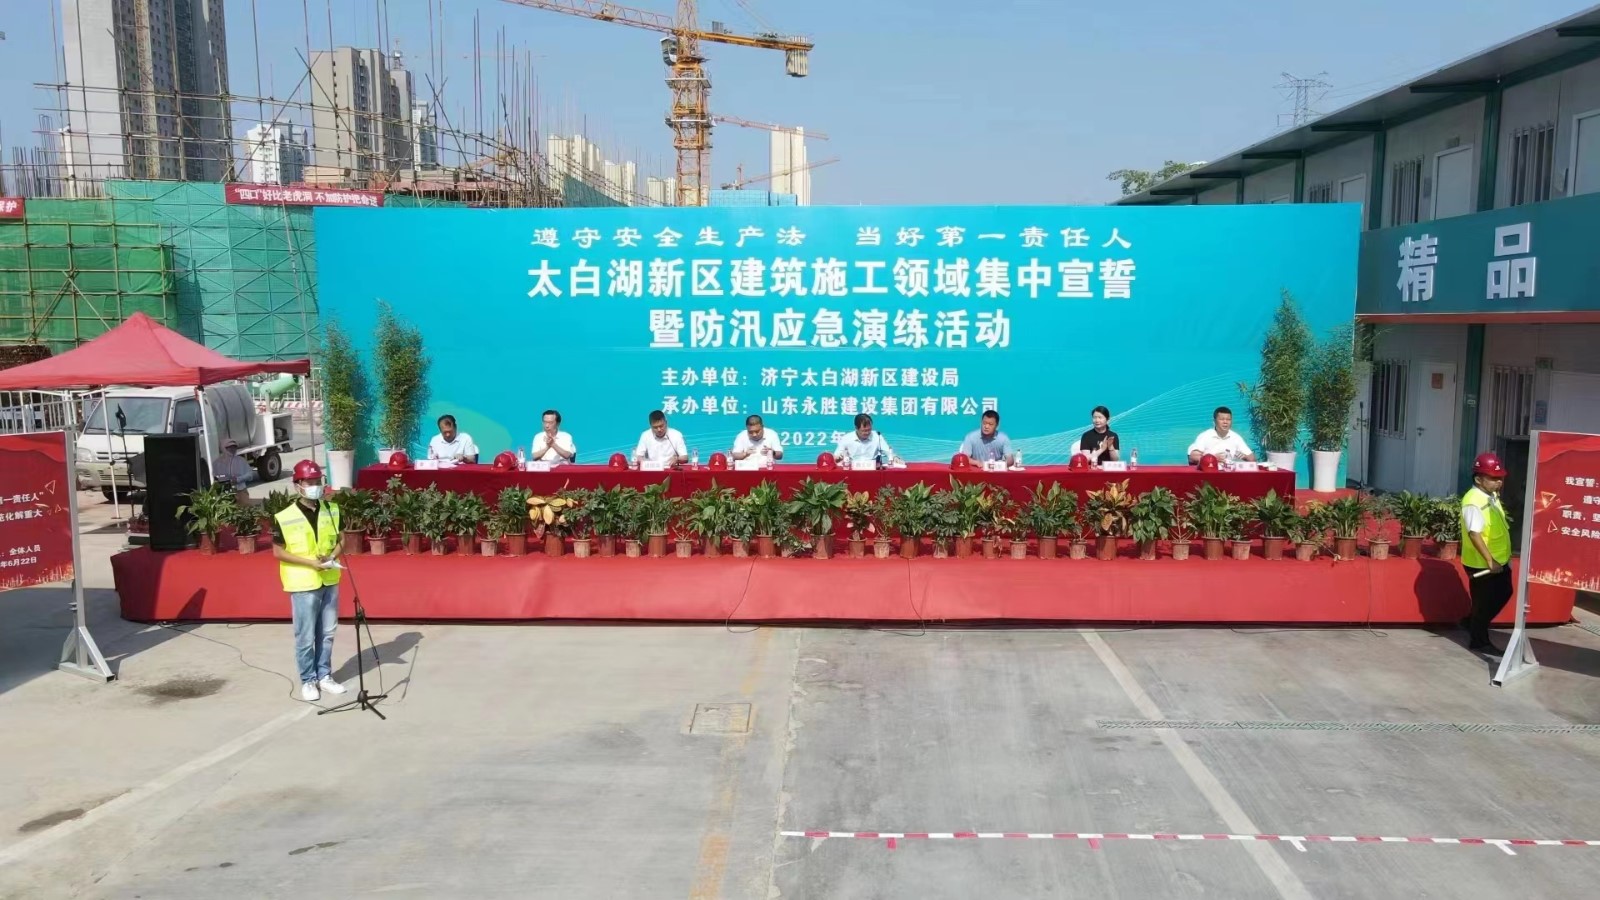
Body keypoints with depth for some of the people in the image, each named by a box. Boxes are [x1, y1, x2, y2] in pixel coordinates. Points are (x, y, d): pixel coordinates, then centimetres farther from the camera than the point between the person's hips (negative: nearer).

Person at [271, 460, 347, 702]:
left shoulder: (331, 510, 2)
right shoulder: (285, 518, -12)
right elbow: (278, 552, -9)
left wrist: (332, 557, -10)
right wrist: (310, 562, -18)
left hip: (329, 581, 4)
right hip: (303, 584, -4)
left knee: (327, 633, 12)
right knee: (306, 637, 3)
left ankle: (324, 676, 25)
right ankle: (308, 681, 16)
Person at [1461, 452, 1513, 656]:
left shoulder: (1492, 496, 6)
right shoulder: (1473, 502, -24)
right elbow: (1474, 534, -31)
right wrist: (1490, 561, -30)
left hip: (1500, 561, 9)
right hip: (1482, 564, -9)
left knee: (1504, 594, 23)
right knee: (1483, 602, 5)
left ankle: (1472, 622, 38)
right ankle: (1479, 641, 22)